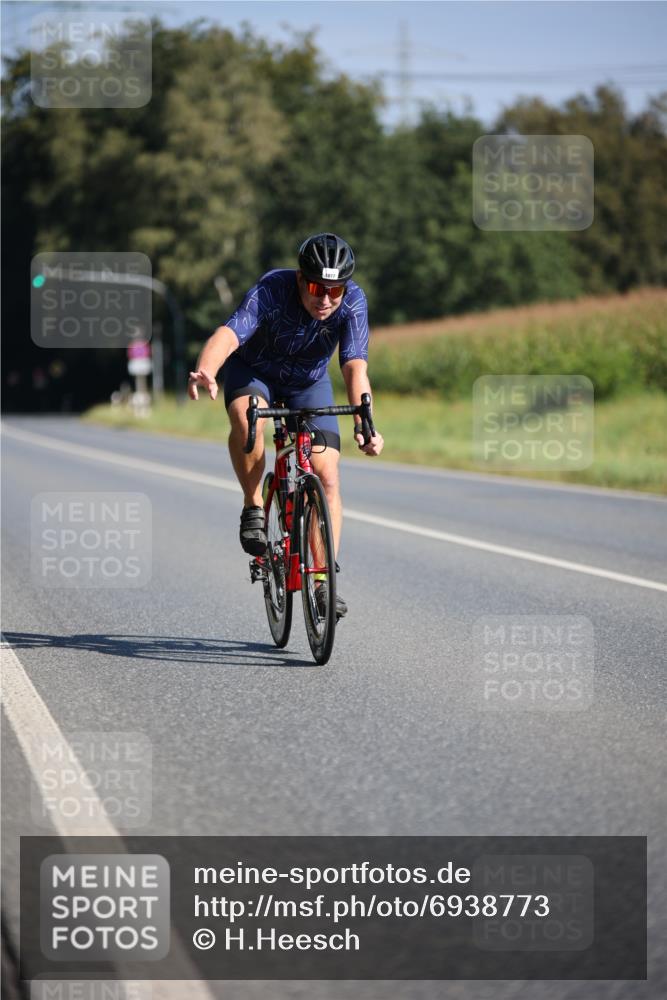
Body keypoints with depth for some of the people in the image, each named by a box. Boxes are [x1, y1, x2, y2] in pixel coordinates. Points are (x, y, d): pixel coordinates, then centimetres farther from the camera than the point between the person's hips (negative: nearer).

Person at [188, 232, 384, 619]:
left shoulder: (353, 301, -28)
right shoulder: (272, 290, -34)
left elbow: (356, 367, -37)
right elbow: (229, 334, -48)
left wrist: (364, 426, -53)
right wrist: (205, 373, -70)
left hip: (309, 383, 2)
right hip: (253, 370, -2)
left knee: (328, 477, -11)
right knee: (247, 418, -36)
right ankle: (254, 509, -16)